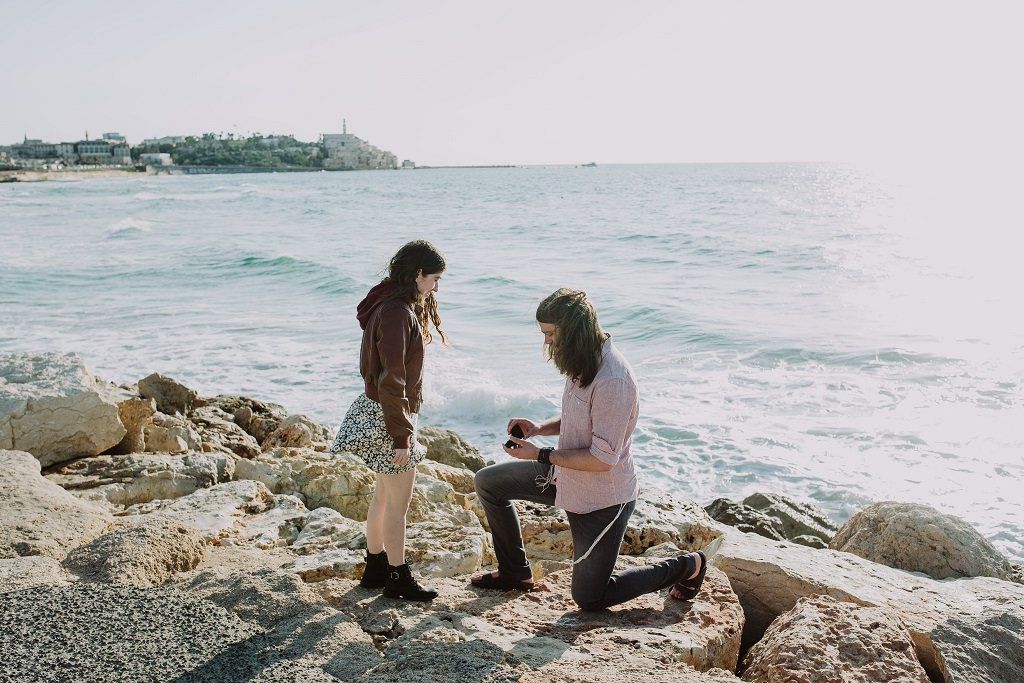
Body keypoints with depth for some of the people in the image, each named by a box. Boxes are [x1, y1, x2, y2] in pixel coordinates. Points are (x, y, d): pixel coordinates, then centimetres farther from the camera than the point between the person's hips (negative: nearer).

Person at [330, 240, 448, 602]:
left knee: (383, 495, 20)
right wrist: (401, 438, -20)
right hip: (388, 418, -10)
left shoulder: (397, 307, 9)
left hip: (378, 409, 10)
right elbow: (391, 382, -24)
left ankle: (375, 566, 33)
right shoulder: (397, 313, -23)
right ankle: (398, 578, 16)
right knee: (398, 503, 3)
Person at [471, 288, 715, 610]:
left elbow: (602, 460, -29)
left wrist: (541, 454, -22)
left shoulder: (612, 381, -32)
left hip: (602, 498, -9)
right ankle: (515, 573, 26)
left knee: (589, 597, 7)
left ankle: (686, 566, 21)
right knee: (488, 482, 12)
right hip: (565, 477, 9)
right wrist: (539, 428, -2)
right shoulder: (582, 362, -2)